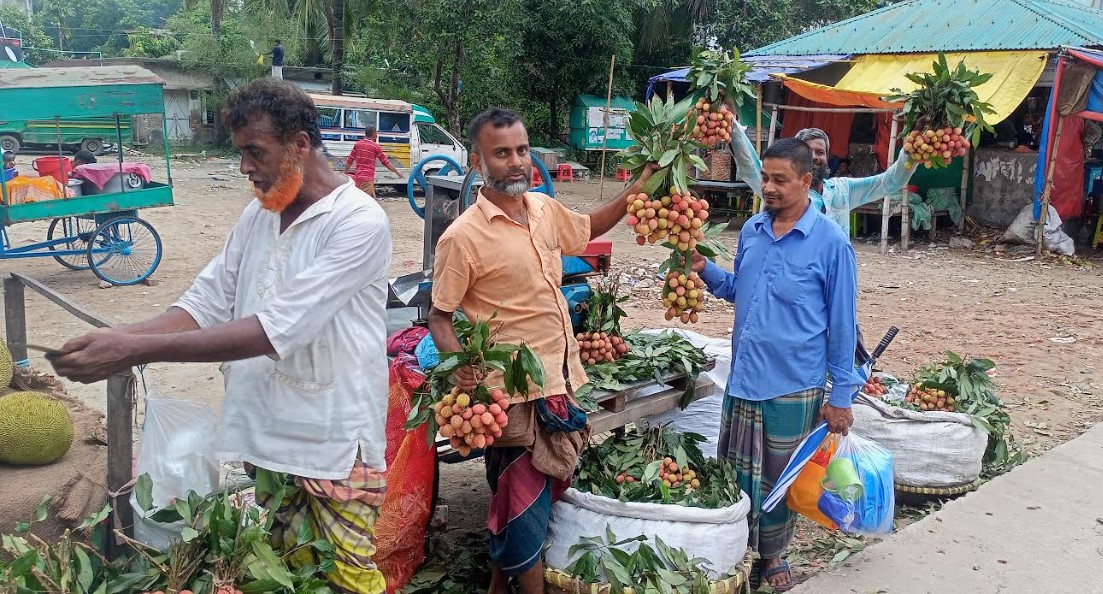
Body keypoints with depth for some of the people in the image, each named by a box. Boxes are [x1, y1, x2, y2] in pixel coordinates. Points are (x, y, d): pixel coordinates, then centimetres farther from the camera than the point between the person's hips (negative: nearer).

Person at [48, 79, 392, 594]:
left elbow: (275, 329, -25)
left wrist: (138, 350, -26)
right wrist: (122, 337, -12)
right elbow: (207, 302, 6)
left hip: (334, 448, -6)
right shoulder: (258, 214, 8)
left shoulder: (359, 222, -17)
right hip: (261, 436, 7)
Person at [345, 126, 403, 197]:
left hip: (357, 177, 6)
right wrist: (397, 171, 11)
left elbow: (349, 161, 11)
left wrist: (345, 174, 21)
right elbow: (386, 162, 1)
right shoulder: (375, 146, -3)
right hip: (368, 178, -6)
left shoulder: (357, 144, 10)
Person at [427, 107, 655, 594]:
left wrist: (644, 183, 16)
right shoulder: (463, 236, -16)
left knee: (518, 496, 20)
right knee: (524, 500, 3)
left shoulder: (544, 208, 4)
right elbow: (438, 317, -10)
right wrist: (460, 365, -29)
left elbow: (589, 227, 25)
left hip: (560, 381, 7)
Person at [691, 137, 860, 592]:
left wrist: (841, 395, -6)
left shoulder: (831, 243, -11)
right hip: (742, 377, 5)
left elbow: (842, 325, -7)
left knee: (779, 480, 13)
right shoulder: (751, 230, 4)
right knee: (735, 471, 16)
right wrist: (705, 269, -4)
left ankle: (771, 554, 34)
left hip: (793, 386, -4)